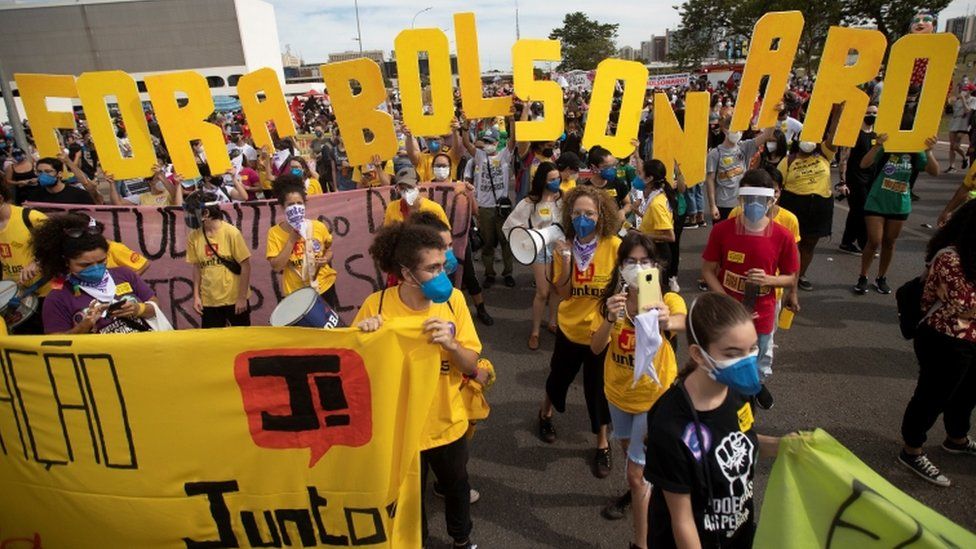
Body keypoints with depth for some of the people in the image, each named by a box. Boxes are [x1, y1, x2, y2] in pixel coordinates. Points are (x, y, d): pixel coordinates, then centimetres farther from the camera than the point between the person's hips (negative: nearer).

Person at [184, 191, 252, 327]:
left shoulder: (231, 233, -13)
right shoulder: (193, 236, -1)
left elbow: (245, 266, -11)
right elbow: (197, 267, 9)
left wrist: (242, 297, -11)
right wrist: (196, 295, 4)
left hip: (235, 299, -3)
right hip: (209, 301, 4)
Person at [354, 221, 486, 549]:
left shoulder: (453, 299, -14)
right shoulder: (377, 305, -20)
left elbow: (471, 366, -11)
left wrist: (451, 345, -32)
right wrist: (364, 336, -29)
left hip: (448, 422, 2)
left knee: (456, 484, 26)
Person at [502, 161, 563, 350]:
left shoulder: (563, 197, -5)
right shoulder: (530, 202, -12)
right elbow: (509, 225, -9)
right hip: (541, 248, -3)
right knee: (543, 292, 0)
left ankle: (552, 321, 35)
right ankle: (535, 331, 16)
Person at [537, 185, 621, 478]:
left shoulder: (614, 246, -19)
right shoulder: (565, 246, -9)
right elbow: (562, 293, -10)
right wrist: (566, 262, -24)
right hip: (569, 327, 3)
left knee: (598, 388, 11)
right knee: (559, 376, 24)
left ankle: (602, 445, 35)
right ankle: (546, 414, 55)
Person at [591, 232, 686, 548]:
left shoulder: (667, 299, -22)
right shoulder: (613, 300, -10)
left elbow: (681, 323, -46)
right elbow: (596, 348, -20)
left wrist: (668, 322, -70)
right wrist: (610, 319, -40)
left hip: (654, 396, -4)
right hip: (618, 391, 5)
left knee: (636, 471, -1)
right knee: (628, 449, 28)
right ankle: (636, 491, 59)